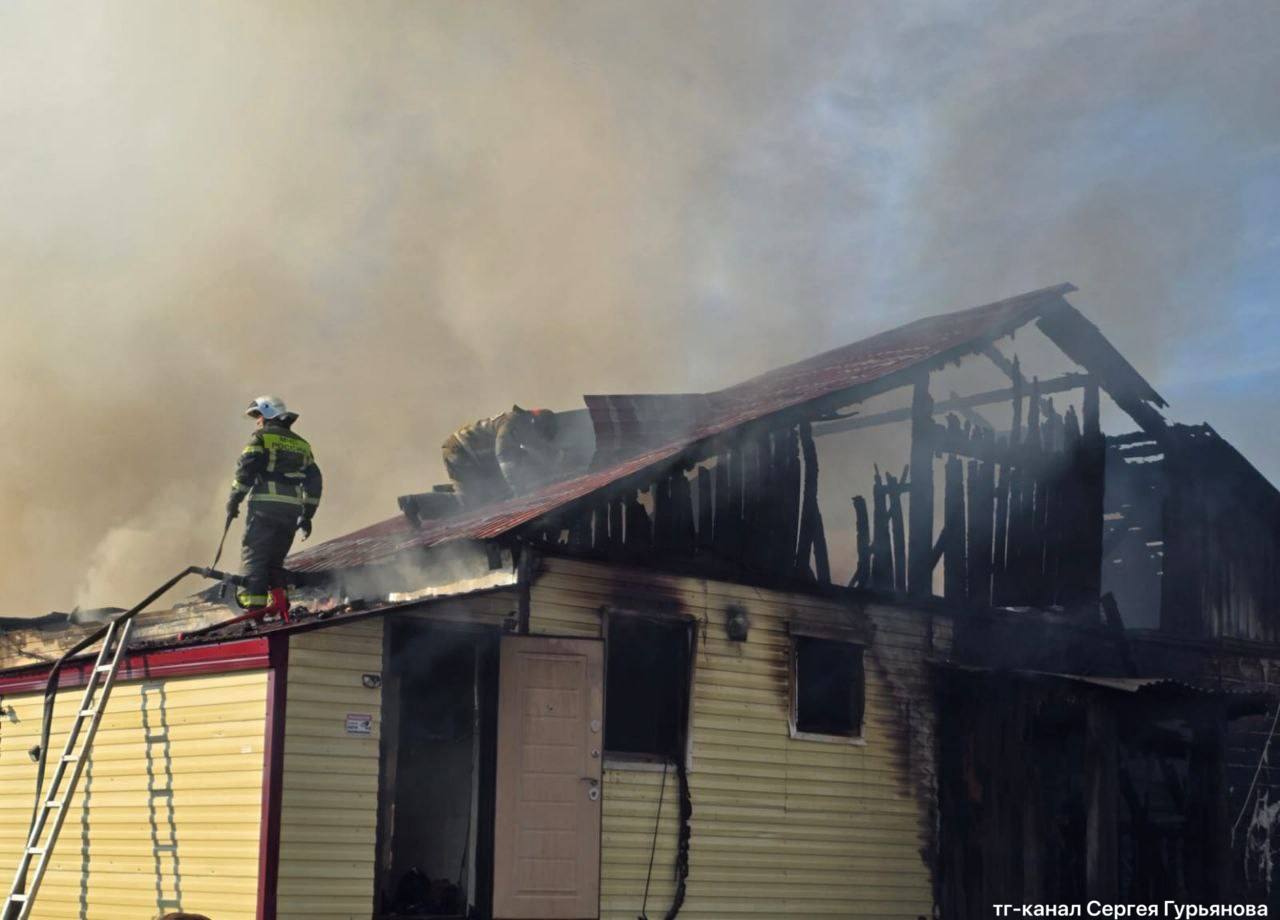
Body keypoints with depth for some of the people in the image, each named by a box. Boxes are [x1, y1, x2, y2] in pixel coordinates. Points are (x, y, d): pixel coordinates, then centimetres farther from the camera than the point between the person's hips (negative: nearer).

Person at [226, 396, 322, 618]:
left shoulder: (262, 436, 4)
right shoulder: (300, 443, 22)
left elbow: (246, 467, -8)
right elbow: (314, 480, 19)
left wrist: (234, 499, -4)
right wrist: (307, 515, 21)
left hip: (265, 505, -6)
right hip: (292, 510, 6)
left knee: (253, 556, -4)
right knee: (275, 558, 15)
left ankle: (255, 604, -14)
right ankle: (280, 600, 1)